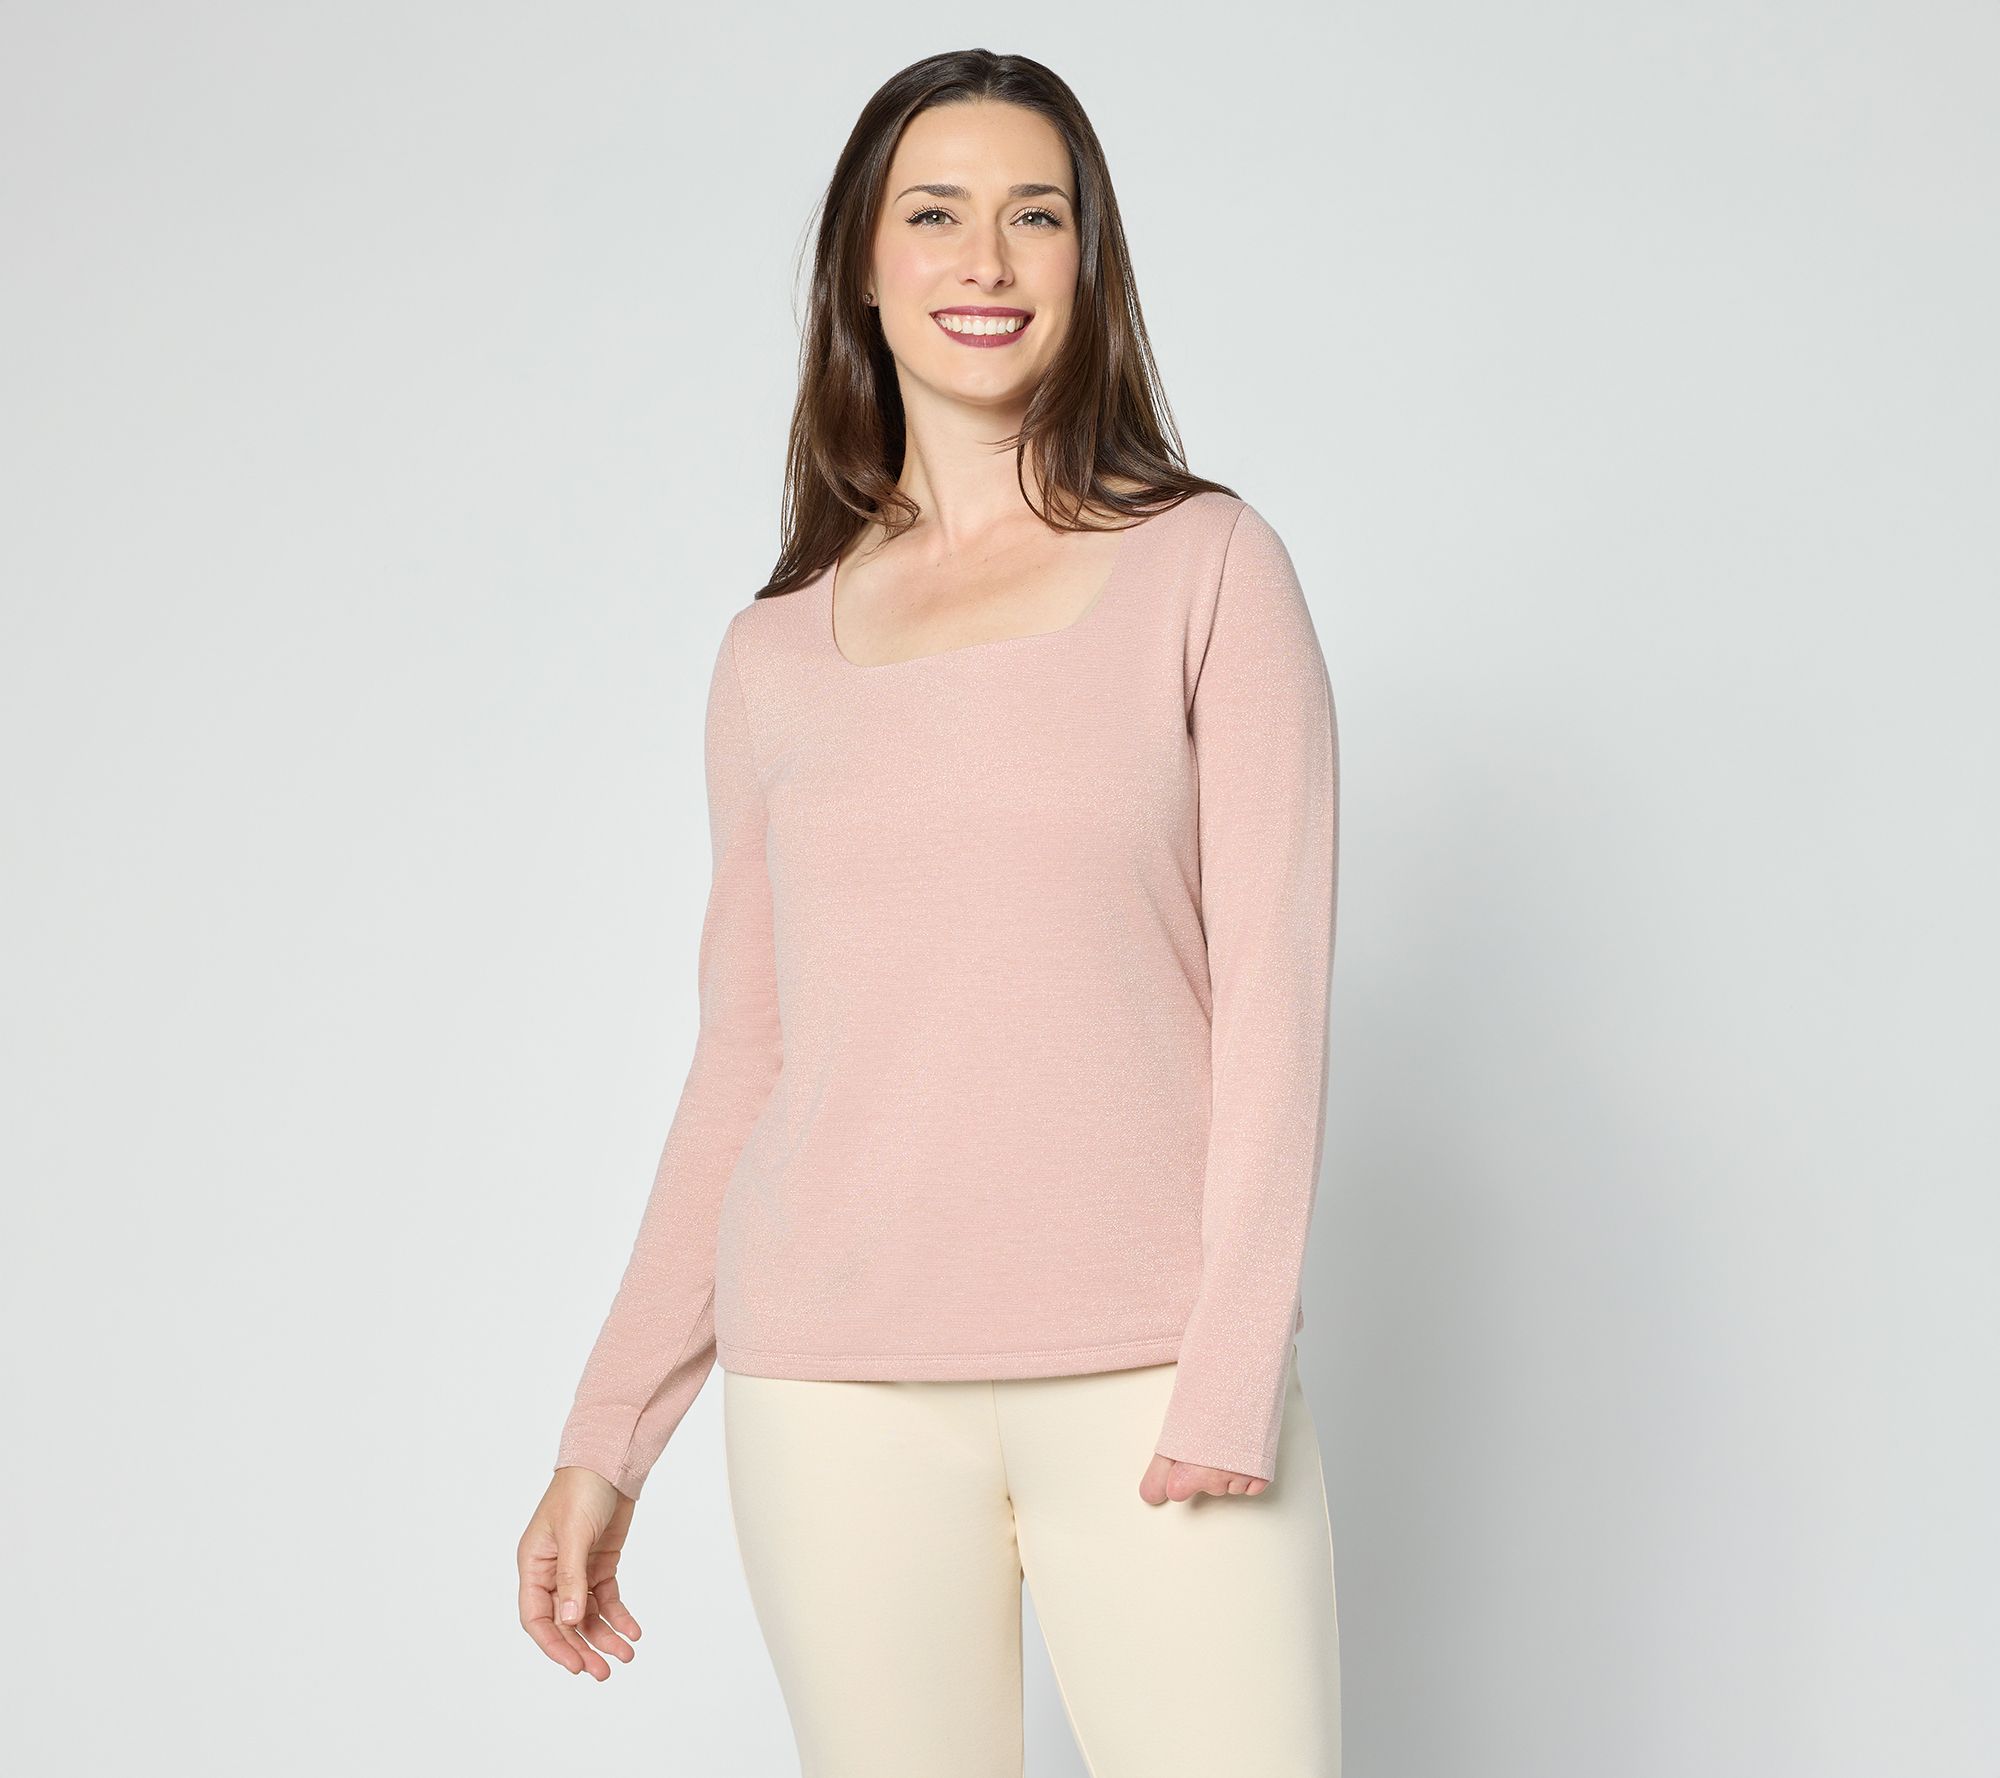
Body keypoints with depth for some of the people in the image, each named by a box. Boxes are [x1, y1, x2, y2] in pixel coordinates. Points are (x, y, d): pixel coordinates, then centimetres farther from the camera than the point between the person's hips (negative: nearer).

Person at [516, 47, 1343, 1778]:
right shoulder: (776, 650, 11)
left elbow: (1274, 986, -1)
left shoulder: (1205, 565, 4)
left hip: (1150, 1372, -2)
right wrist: (607, 1438, 11)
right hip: (839, 1388, 2)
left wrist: (1237, 1372, -10)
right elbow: (742, 1065, 14)